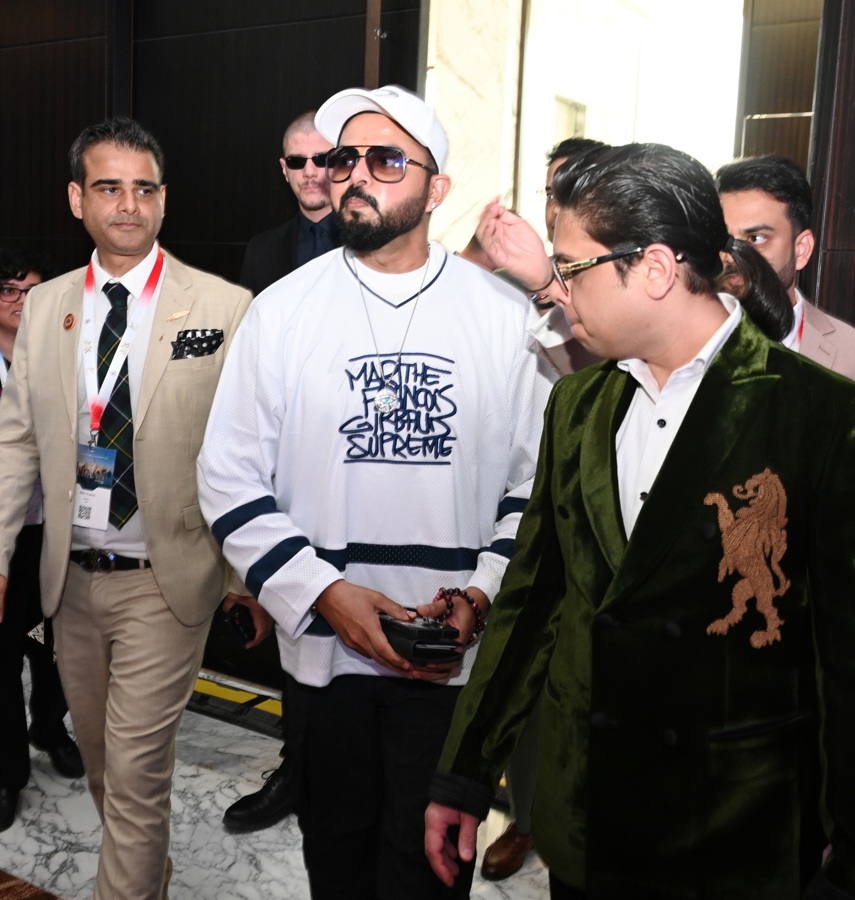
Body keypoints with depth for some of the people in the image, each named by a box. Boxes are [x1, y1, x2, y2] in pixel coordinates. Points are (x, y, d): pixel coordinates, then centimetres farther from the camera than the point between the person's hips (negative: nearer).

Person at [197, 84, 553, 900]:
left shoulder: (505, 316, -2)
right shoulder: (282, 310, -2)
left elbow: (539, 482, 0)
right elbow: (230, 480, -2)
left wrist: (480, 596, -13)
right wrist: (326, 595, -13)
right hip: (323, 648, 2)